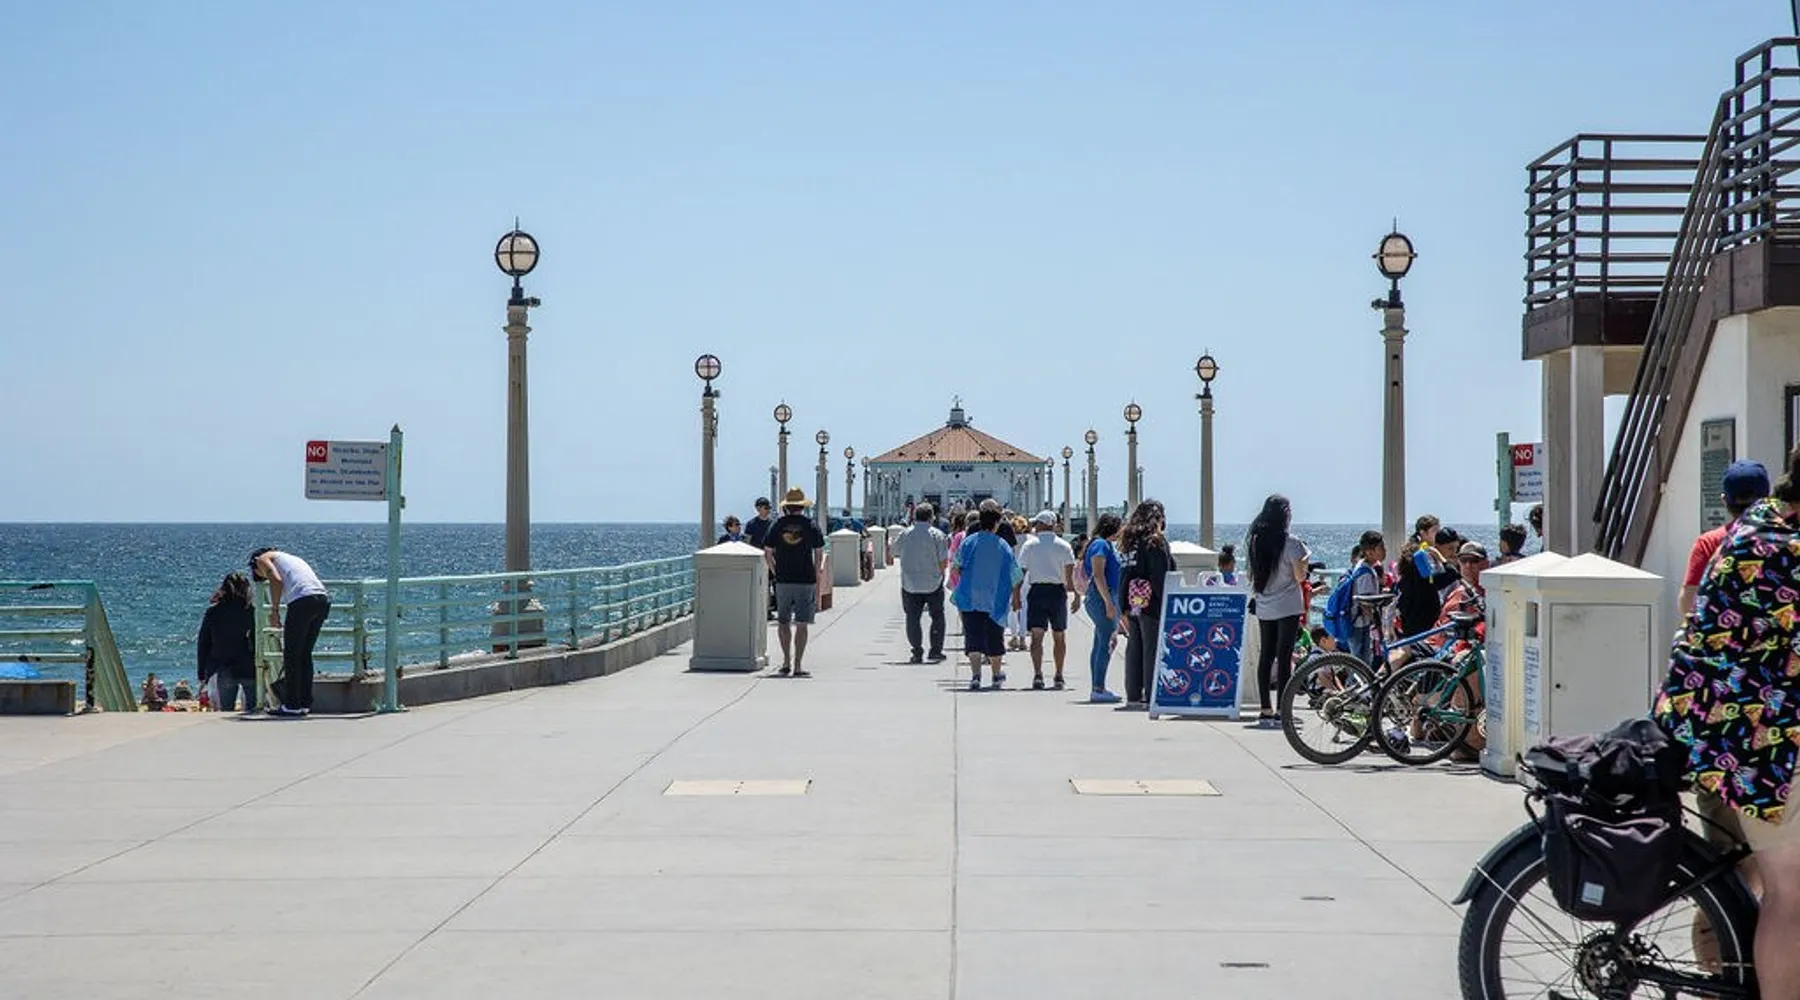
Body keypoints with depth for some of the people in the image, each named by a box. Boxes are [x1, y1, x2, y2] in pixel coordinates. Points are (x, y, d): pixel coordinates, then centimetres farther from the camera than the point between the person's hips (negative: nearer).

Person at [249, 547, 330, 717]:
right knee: (305, 654, 17)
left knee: (291, 654, 3)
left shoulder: (263, 559, 16)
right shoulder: (289, 558, 37)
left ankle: (292, 705, 4)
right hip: (324, 598, 7)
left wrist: (274, 611, -3)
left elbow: (276, 580, -6)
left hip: (303, 600, -7)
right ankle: (305, 703, 19)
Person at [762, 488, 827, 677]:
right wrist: (817, 572, 15)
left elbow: (767, 553, 4)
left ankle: (786, 661, 9)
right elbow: (819, 553, 1)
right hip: (806, 580, -1)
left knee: (783, 622, 14)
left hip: (783, 581, 1)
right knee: (801, 624, 2)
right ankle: (798, 665, -1)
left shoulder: (777, 524, 3)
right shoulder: (811, 524, -1)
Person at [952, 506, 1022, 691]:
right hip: (996, 601, 1)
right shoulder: (1004, 547, -3)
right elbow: (1015, 576, 3)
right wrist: (1016, 598, 16)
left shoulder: (968, 542, -3)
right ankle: (997, 677, 26)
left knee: (973, 640, 0)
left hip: (970, 600, 0)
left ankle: (976, 676, -13)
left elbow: (957, 566, 6)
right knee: (994, 640, 14)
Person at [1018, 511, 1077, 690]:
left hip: (1036, 590, -1)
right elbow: (1070, 572, -4)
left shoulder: (1029, 545, 1)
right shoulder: (1064, 546, 4)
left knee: (1037, 635, -3)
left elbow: (1021, 572, -1)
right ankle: (1059, 677, 15)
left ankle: (1037, 674, -19)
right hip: (1057, 591, 1)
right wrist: (1072, 590, -1)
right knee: (1059, 636, 13)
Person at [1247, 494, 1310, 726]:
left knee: (1265, 657, 8)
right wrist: (1306, 559, 5)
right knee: (1284, 658, -4)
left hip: (1264, 608, 5)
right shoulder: (1290, 543, -13)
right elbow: (1300, 576, -11)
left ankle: (1266, 710, 10)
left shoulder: (1254, 540, 5)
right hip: (1287, 607, -5)